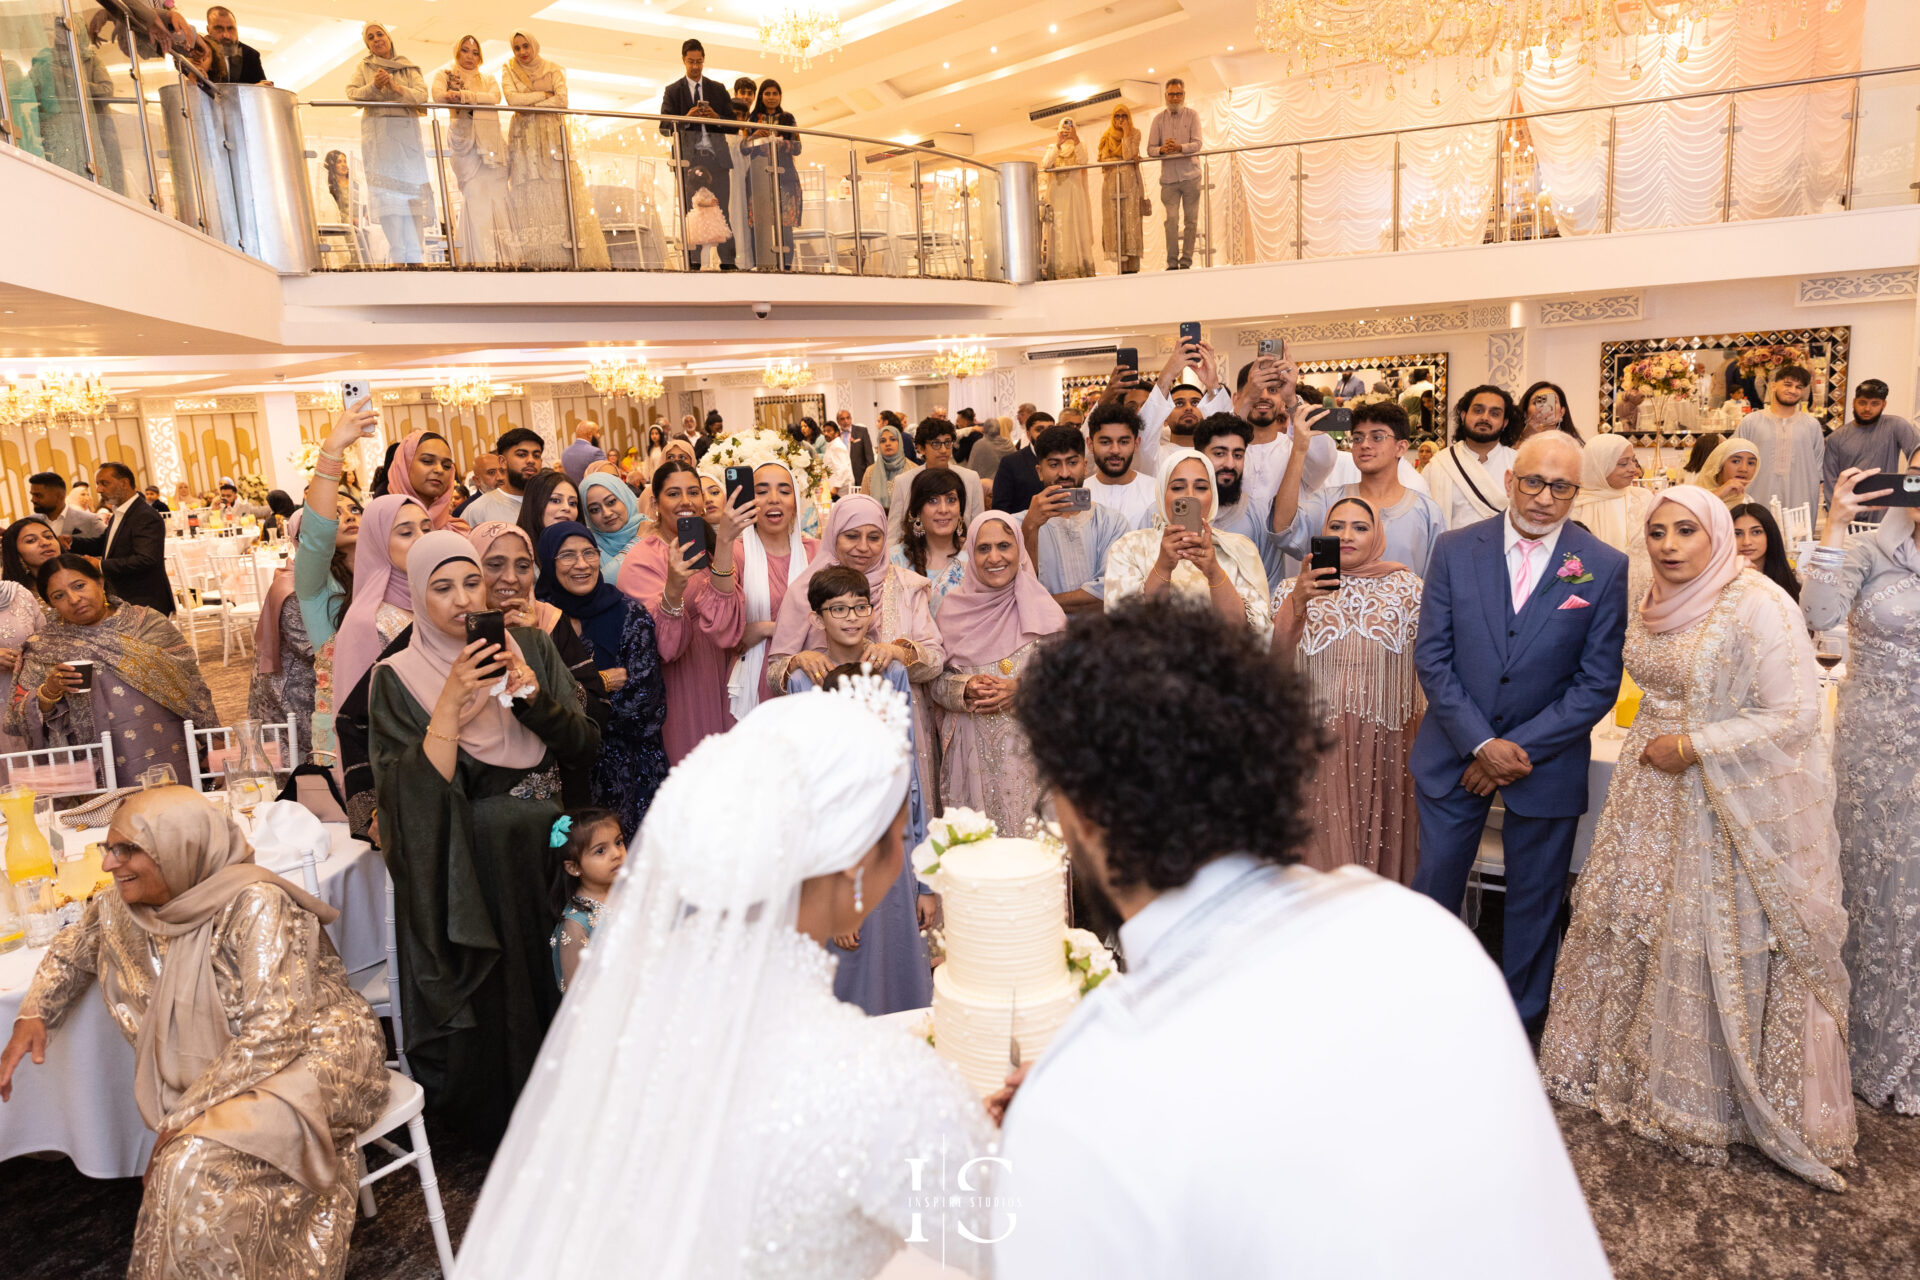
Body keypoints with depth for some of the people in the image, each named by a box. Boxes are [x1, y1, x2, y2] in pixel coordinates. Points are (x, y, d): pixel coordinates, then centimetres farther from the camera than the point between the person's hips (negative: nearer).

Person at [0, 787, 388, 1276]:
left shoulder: (255, 903, -21)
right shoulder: (122, 908, 2)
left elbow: (275, 1031, -23)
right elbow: (73, 950, 26)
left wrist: (186, 1114, -21)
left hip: (314, 1056, -6)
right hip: (223, 1078, 6)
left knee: (198, 1165, -28)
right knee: (180, 1164, -23)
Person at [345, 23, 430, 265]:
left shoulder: (408, 67, 18)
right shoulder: (364, 68, 17)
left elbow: (422, 94, 2)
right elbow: (352, 93, 4)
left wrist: (397, 88, -16)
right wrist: (374, 86, -14)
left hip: (407, 131, 1)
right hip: (378, 132, -1)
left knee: (412, 187, -11)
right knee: (387, 190, -14)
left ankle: (415, 257, -13)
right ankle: (398, 256, -19)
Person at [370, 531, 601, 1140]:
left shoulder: (530, 647, 2)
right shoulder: (398, 678, -5)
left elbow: (585, 748, -3)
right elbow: (411, 795, -16)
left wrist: (530, 693, -17)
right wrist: (451, 703, -22)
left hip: (547, 850, 3)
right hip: (467, 864, -3)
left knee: (554, 976, 13)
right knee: (487, 997, 6)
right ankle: (494, 1129, 30)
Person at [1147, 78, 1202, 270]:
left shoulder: (1192, 115, 5)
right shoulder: (1159, 119, 10)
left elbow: (1197, 144, -7)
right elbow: (1150, 149, 4)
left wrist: (1179, 147, -25)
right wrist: (1162, 149, -18)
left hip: (1190, 176, 0)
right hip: (1168, 176, 0)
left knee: (1191, 220, -1)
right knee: (1171, 219, -10)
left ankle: (1186, 262, 5)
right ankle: (1172, 263, -8)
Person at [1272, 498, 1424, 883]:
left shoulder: (1404, 587, 4)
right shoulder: (1294, 591, 4)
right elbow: (1274, 666, -10)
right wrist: (1297, 604, -24)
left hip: (1386, 751, 1)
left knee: (1383, 851, 7)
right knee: (1325, 855, 3)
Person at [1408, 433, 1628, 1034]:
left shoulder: (1605, 567, -7)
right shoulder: (1455, 549, -4)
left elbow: (1597, 682, -7)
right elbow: (1432, 657, -5)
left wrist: (1523, 748, -13)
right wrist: (1481, 743, -13)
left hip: (1547, 761, 0)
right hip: (1454, 754, 1)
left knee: (1534, 903, 14)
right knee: (1432, 891, 10)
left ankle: (1520, 1025, 34)